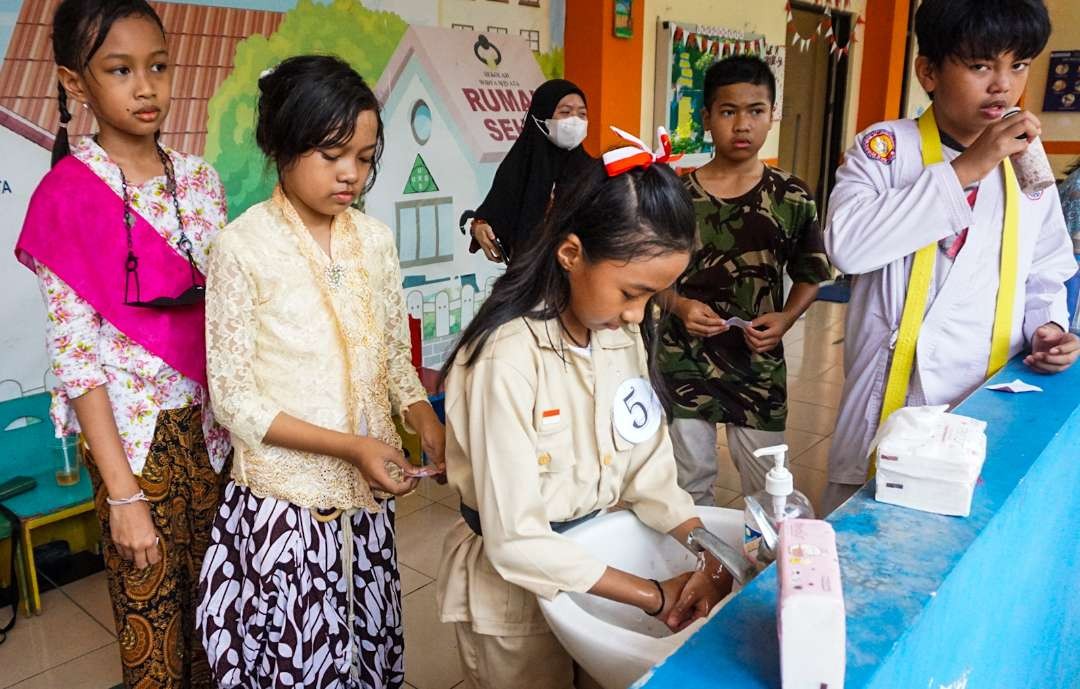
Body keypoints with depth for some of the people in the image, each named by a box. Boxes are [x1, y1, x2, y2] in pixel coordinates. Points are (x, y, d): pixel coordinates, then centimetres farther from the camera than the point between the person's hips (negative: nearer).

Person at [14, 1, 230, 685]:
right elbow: (76, 357, -12)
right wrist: (124, 493, -14)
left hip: (212, 422, 4)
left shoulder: (200, 179, 2)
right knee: (152, 631, 9)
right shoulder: (67, 196, -10)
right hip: (135, 432, -4)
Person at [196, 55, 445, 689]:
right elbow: (235, 399, -11)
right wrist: (352, 446, -20)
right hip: (285, 500, -4)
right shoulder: (245, 246, -12)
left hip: (369, 494, 4)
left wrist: (427, 423, -11)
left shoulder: (376, 239, 1)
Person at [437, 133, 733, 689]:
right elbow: (517, 542, -27)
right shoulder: (509, 358, -28)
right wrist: (656, 596, -21)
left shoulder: (623, 336, -5)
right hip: (515, 585, -6)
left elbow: (647, 469, -3)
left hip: (593, 560, 6)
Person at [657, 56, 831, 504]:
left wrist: (786, 318, -11)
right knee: (690, 482, 16)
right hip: (684, 360, 0)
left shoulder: (792, 197, -3)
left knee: (768, 486, 12)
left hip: (760, 363, 0)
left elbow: (810, 274, 6)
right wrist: (678, 305, -15)